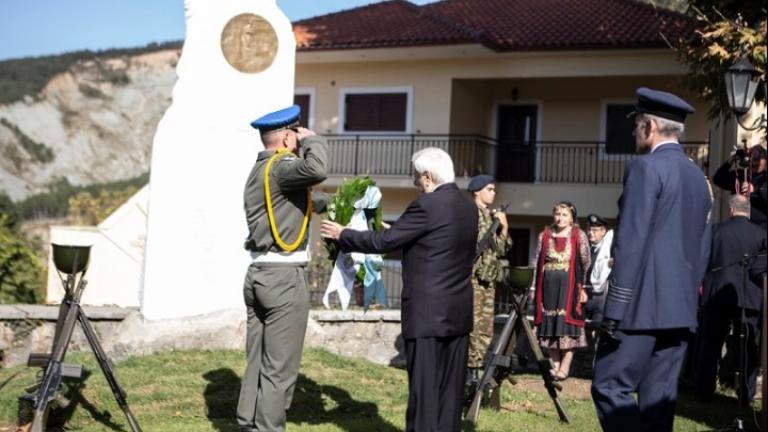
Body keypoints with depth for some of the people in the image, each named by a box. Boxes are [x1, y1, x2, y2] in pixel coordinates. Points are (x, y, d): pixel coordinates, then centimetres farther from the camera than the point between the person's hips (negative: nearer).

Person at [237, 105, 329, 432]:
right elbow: (316, 170, -32)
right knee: (280, 368, -4)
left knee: (257, 363, 13)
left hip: (259, 273, 9)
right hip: (284, 276, -9)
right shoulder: (281, 167, -12)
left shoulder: (260, 170, 17)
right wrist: (312, 140, -14)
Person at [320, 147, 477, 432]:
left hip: (428, 313, -8)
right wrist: (395, 230, 27)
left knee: (424, 388, -3)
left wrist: (342, 235, 1)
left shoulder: (427, 205, -15)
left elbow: (384, 241, -12)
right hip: (458, 312, 8)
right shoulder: (467, 206, 11)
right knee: (451, 390, 11)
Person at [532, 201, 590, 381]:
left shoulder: (579, 236, 2)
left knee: (567, 321, -5)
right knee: (549, 323, 3)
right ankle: (555, 364, 11)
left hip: (569, 285, -3)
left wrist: (582, 287, -1)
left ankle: (565, 366, -2)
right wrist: (535, 287, 5)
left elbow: (586, 264, 2)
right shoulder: (544, 236, 10)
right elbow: (537, 263, 10)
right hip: (548, 285, 3)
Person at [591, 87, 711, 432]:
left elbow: (630, 245, -16)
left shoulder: (645, 167, -10)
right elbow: (702, 248, 18)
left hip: (643, 305, -8)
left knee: (610, 387, -6)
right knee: (659, 397, 9)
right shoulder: (697, 176, 16)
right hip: (681, 308, 8)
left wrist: (614, 311, -15)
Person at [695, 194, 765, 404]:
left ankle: (704, 391, 14)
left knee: (710, 346, 10)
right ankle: (746, 395, 9)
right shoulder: (760, 233, -5)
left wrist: (701, 284, 14)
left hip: (717, 295, 1)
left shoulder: (716, 230, -3)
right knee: (749, 348, 8)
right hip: (750, 298, -1)